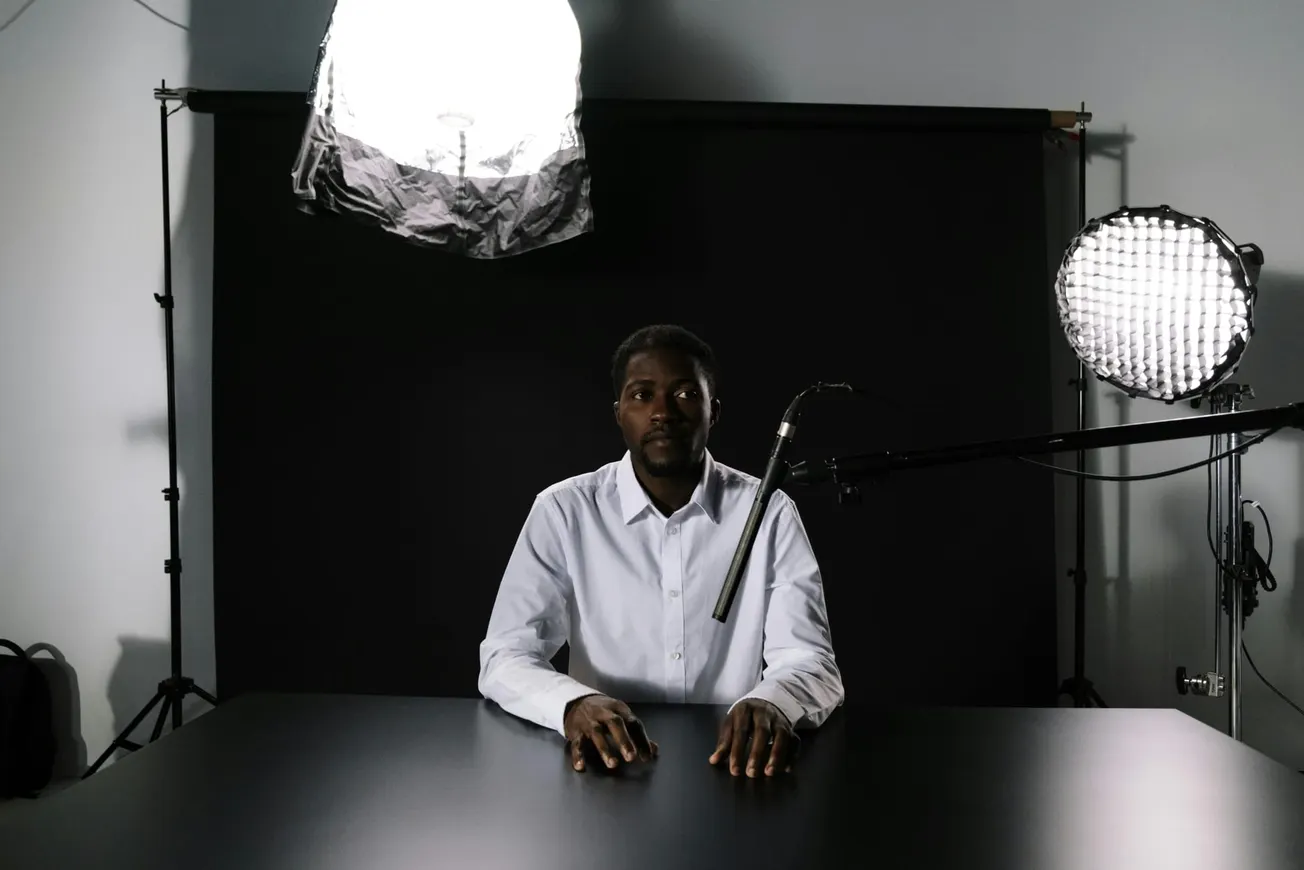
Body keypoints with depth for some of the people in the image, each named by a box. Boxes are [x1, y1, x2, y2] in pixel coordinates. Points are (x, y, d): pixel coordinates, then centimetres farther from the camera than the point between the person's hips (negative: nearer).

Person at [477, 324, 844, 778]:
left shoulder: (768, 511, -2)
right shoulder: (563, 511, -3)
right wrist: (575, 703, -31)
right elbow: (504, 659, -9)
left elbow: (812, 664, -8)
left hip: (730, 766, 1)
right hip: (607, 768, 0)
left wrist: (770, 704, -32)